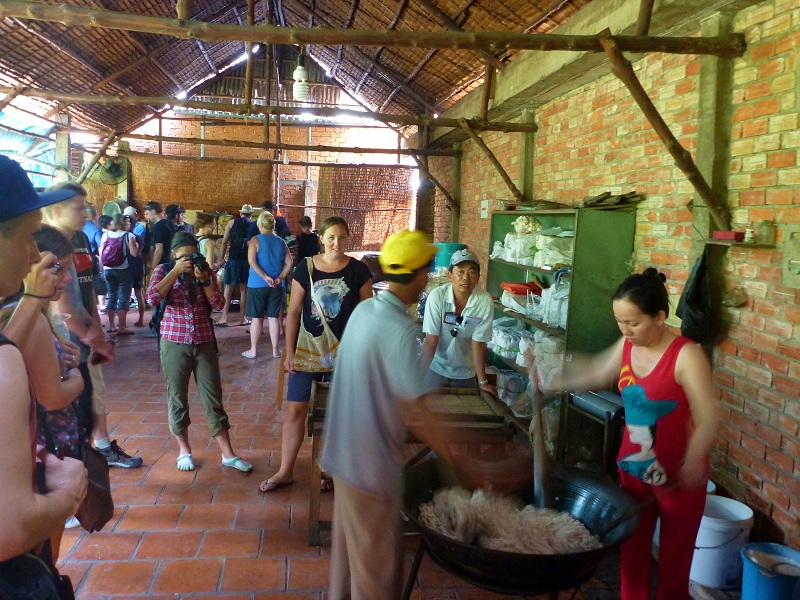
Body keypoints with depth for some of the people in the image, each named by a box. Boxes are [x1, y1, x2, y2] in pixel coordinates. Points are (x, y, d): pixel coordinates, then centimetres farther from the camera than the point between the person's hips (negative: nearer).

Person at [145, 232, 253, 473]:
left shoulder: (205, 272, 7)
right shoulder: (163, 270, 1)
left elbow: (218, 303, -4)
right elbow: (152, 298, -18)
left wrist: (203, 280, -15)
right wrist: (176, 271, -19)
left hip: (204, 342, 2)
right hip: (174, 343, -2)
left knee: (213, 396, 4)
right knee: (177, 396, 8)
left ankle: (228, 454, 10)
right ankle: (184, 450, 25)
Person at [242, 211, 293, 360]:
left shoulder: (255, 240, -5)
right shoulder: (281, 242, 6)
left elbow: (252, 261, -15)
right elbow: (289, 263, 1)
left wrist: (265, 277, -16)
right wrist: (279, 278, -4)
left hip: (257, 284, -3)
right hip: (276, 285, 3)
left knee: (256, 318, 4)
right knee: (273, 317, 8)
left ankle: (253, 350, 12)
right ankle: (275, 350, 12)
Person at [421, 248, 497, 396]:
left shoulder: (485, 301, -21)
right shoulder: (437, 296, -23)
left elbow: (478, 343, -14)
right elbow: (431, 340, -19)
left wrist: (483, 382, -12)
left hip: (466, 372, 1)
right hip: (436, 369, -1)